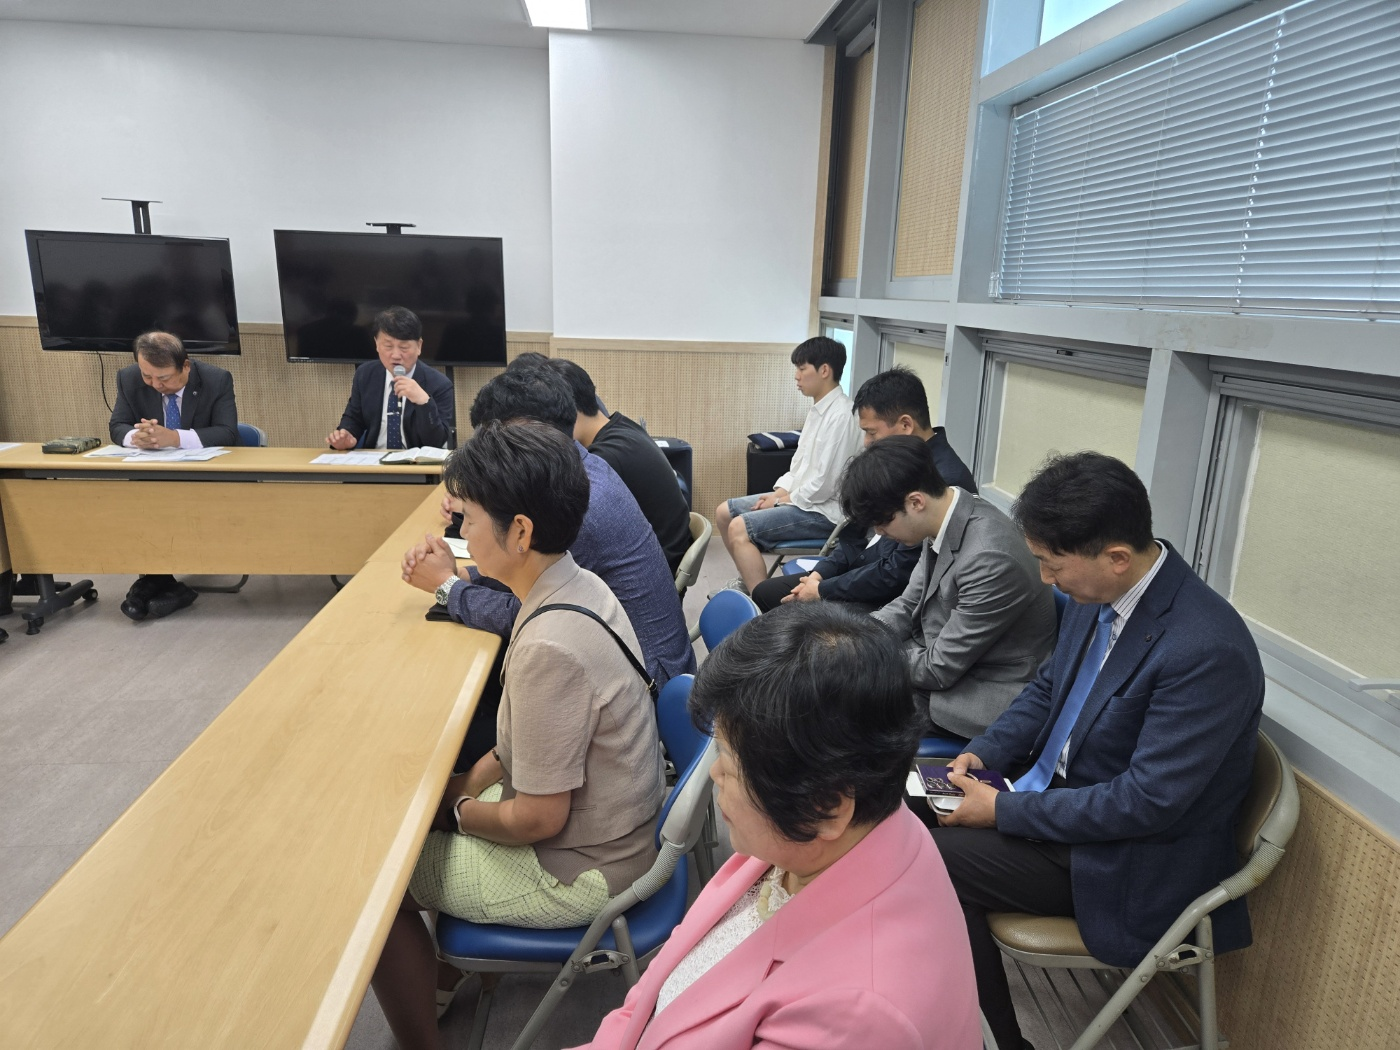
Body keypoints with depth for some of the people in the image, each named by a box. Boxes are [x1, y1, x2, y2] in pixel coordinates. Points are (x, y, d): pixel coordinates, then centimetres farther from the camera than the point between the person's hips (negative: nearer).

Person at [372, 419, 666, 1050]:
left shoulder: (550, 646, -34)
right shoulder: (580, 586, -5)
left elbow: (537, 818, -24)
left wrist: (457, 810, -7)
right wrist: (468, 784, 5)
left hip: (578, 868, -8)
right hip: (607, 826, 9)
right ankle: (456, 973, 38)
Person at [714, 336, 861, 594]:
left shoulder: (841, 415, -21)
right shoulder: (818, 409, 9)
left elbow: (824, 483, -23)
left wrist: (785, 500, -11)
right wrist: (780, 491, 2)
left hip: (823, 510, -10)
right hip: (799, 497, 10)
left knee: (740, 528, -23)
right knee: (724, 512, 11)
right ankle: (750, 580, 23)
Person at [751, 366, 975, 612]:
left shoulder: (946, 481, -24)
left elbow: (898, 573, -23)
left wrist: (823, 590, -14)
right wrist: (820, 573, 1)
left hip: (892, 599, -9)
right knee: (766, 592, 8)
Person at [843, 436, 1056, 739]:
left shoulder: (989, 560, -31)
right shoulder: (946, 518, -5)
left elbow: (939, 669, -22)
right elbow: (909, 606, 7)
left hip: (985, 697, -8)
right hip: (941, 657, 8)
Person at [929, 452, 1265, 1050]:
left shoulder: (1208, 651, -29)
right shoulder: (1097, 596, -5)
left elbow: (1148, 801, -27)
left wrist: (1006, 812, -21)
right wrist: (984, 753, -3)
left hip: (1128, 859, -8)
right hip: (1056, 786, 8)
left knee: (934, 862, -17)